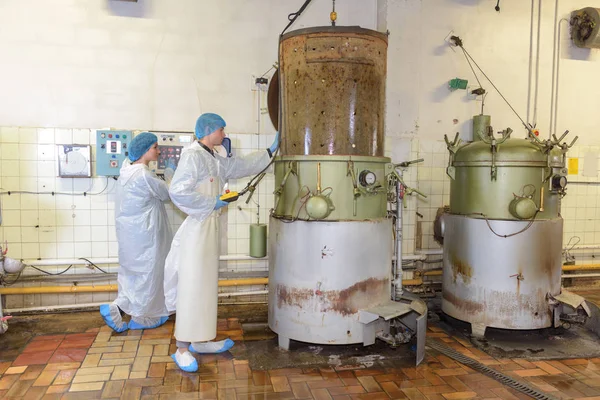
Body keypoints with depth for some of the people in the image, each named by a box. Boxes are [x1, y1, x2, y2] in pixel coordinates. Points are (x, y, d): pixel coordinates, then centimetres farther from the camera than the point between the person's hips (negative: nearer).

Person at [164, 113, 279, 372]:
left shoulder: (215, 160, 15)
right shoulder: (192, 155, -13)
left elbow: (241, 166, 27)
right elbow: (177, 191, -22)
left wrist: (270, 151, 28)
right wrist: (211, 202, -15)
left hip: (210, 227, 10)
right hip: (196, 228, -10)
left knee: (206, 285, 14)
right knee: (191, 287, -6)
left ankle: (200, 340, 26)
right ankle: (182, 349, 3)